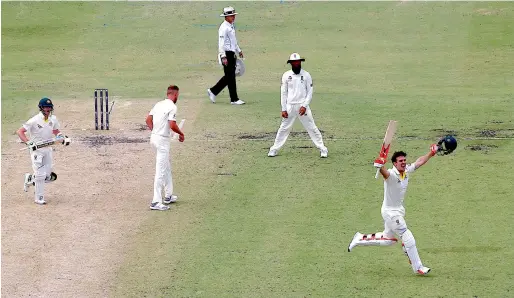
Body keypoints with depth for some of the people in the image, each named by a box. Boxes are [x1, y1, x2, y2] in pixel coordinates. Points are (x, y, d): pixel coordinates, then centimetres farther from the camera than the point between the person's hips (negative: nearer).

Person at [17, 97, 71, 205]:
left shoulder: (53, 119, 1)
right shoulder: (34, 121, -17)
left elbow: (56, 131, 19)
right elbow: (20, 131, -17)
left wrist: (64, 138, -1)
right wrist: (29, 143, -27)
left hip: (48, 149, 6)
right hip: (37, 149, -6)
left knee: (48, 176, 6)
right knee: (40, 174, -8)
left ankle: (30, 179, 33)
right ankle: (39, 198, 5)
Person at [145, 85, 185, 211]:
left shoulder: (159, 104, 11)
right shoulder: (172, 107, -15)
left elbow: (148, 120, 15)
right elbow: (172, 125, -23)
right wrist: (181, 133, -6)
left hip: (154, 137, 9)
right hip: (163, 140, -9)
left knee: (167, 168, 23)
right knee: (161, 171, -8)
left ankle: (168, 196, 32)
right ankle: (156, 202, -11)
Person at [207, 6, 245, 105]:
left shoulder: (231, 26, 15)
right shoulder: (224, 28, -15)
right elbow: (221, 43, -20)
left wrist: (239, 51, 31)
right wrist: (223, 57, -24)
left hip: (232, 54, 10)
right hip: (227, 54, -10)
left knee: (229, 76, 13)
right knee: (230, 76, -5)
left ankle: (213, 91, 23)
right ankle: (234, 99, 0)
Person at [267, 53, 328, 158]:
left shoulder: (306, 75, -1)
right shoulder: (286, 75, 3)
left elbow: (310, 92, 0)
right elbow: (283, 93, 5)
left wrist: (304, 106, -12)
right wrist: (283, 109, -1)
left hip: (302, 106, -1)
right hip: (290, 106, 1)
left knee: (311, 128, -1)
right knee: (284, 128, 5)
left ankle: (323, 149, 4)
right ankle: (274, 149, 13)